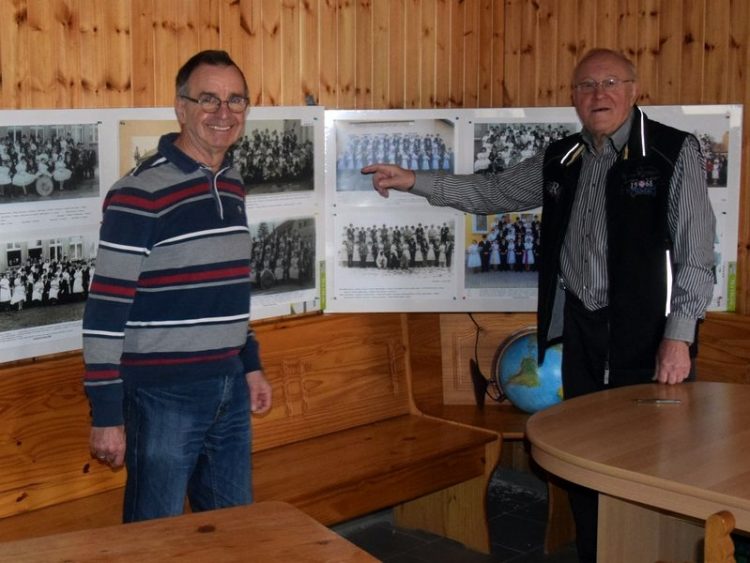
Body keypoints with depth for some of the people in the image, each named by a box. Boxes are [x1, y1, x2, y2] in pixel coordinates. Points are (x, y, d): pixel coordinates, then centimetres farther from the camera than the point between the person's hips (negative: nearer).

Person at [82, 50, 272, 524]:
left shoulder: (233, 185, 9)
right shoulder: (140, 192, -15)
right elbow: (105, 311, -16)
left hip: (230, 388, 7)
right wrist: (106, 415, -16)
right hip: (163, 394, -7)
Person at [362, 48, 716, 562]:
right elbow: (491, 192, 18)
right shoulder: (560, 160, 9)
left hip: (650, 333, -5)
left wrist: (679, 335, -17)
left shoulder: (675, 152, -7)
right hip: (582, 328, 5)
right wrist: (413, 181, 9)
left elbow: (696, 256, -9)